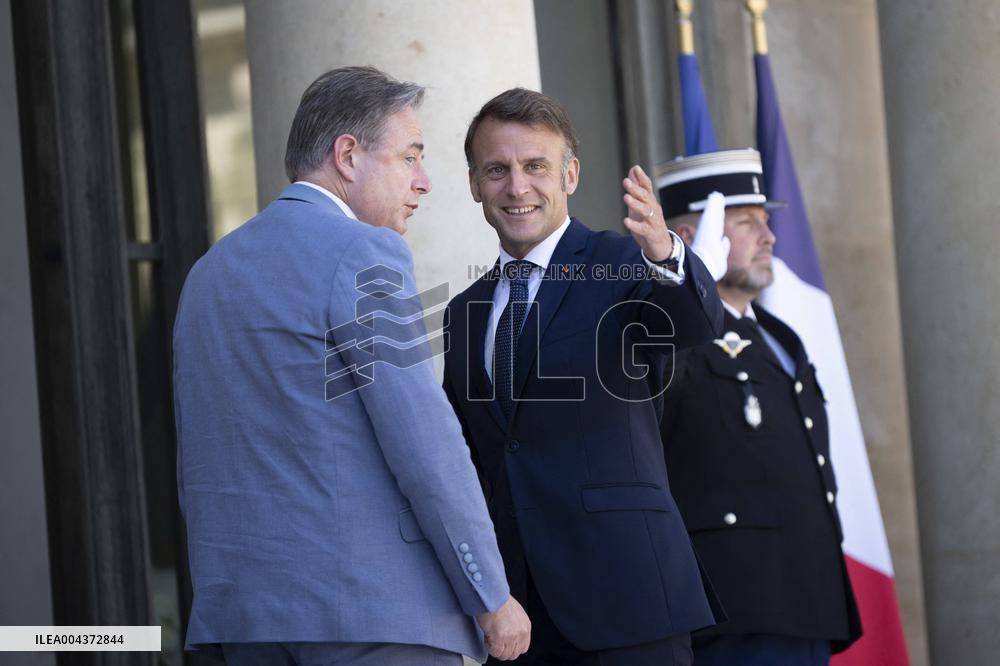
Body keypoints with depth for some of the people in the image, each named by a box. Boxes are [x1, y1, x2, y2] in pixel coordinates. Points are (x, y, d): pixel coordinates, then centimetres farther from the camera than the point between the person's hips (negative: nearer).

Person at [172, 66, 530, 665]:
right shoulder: (362, 255, -9)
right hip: (371, 614, -8)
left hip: (244, 616, 8)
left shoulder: (209, 272, 16)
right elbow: (427, 447, -14)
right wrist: (493, 597, -6)